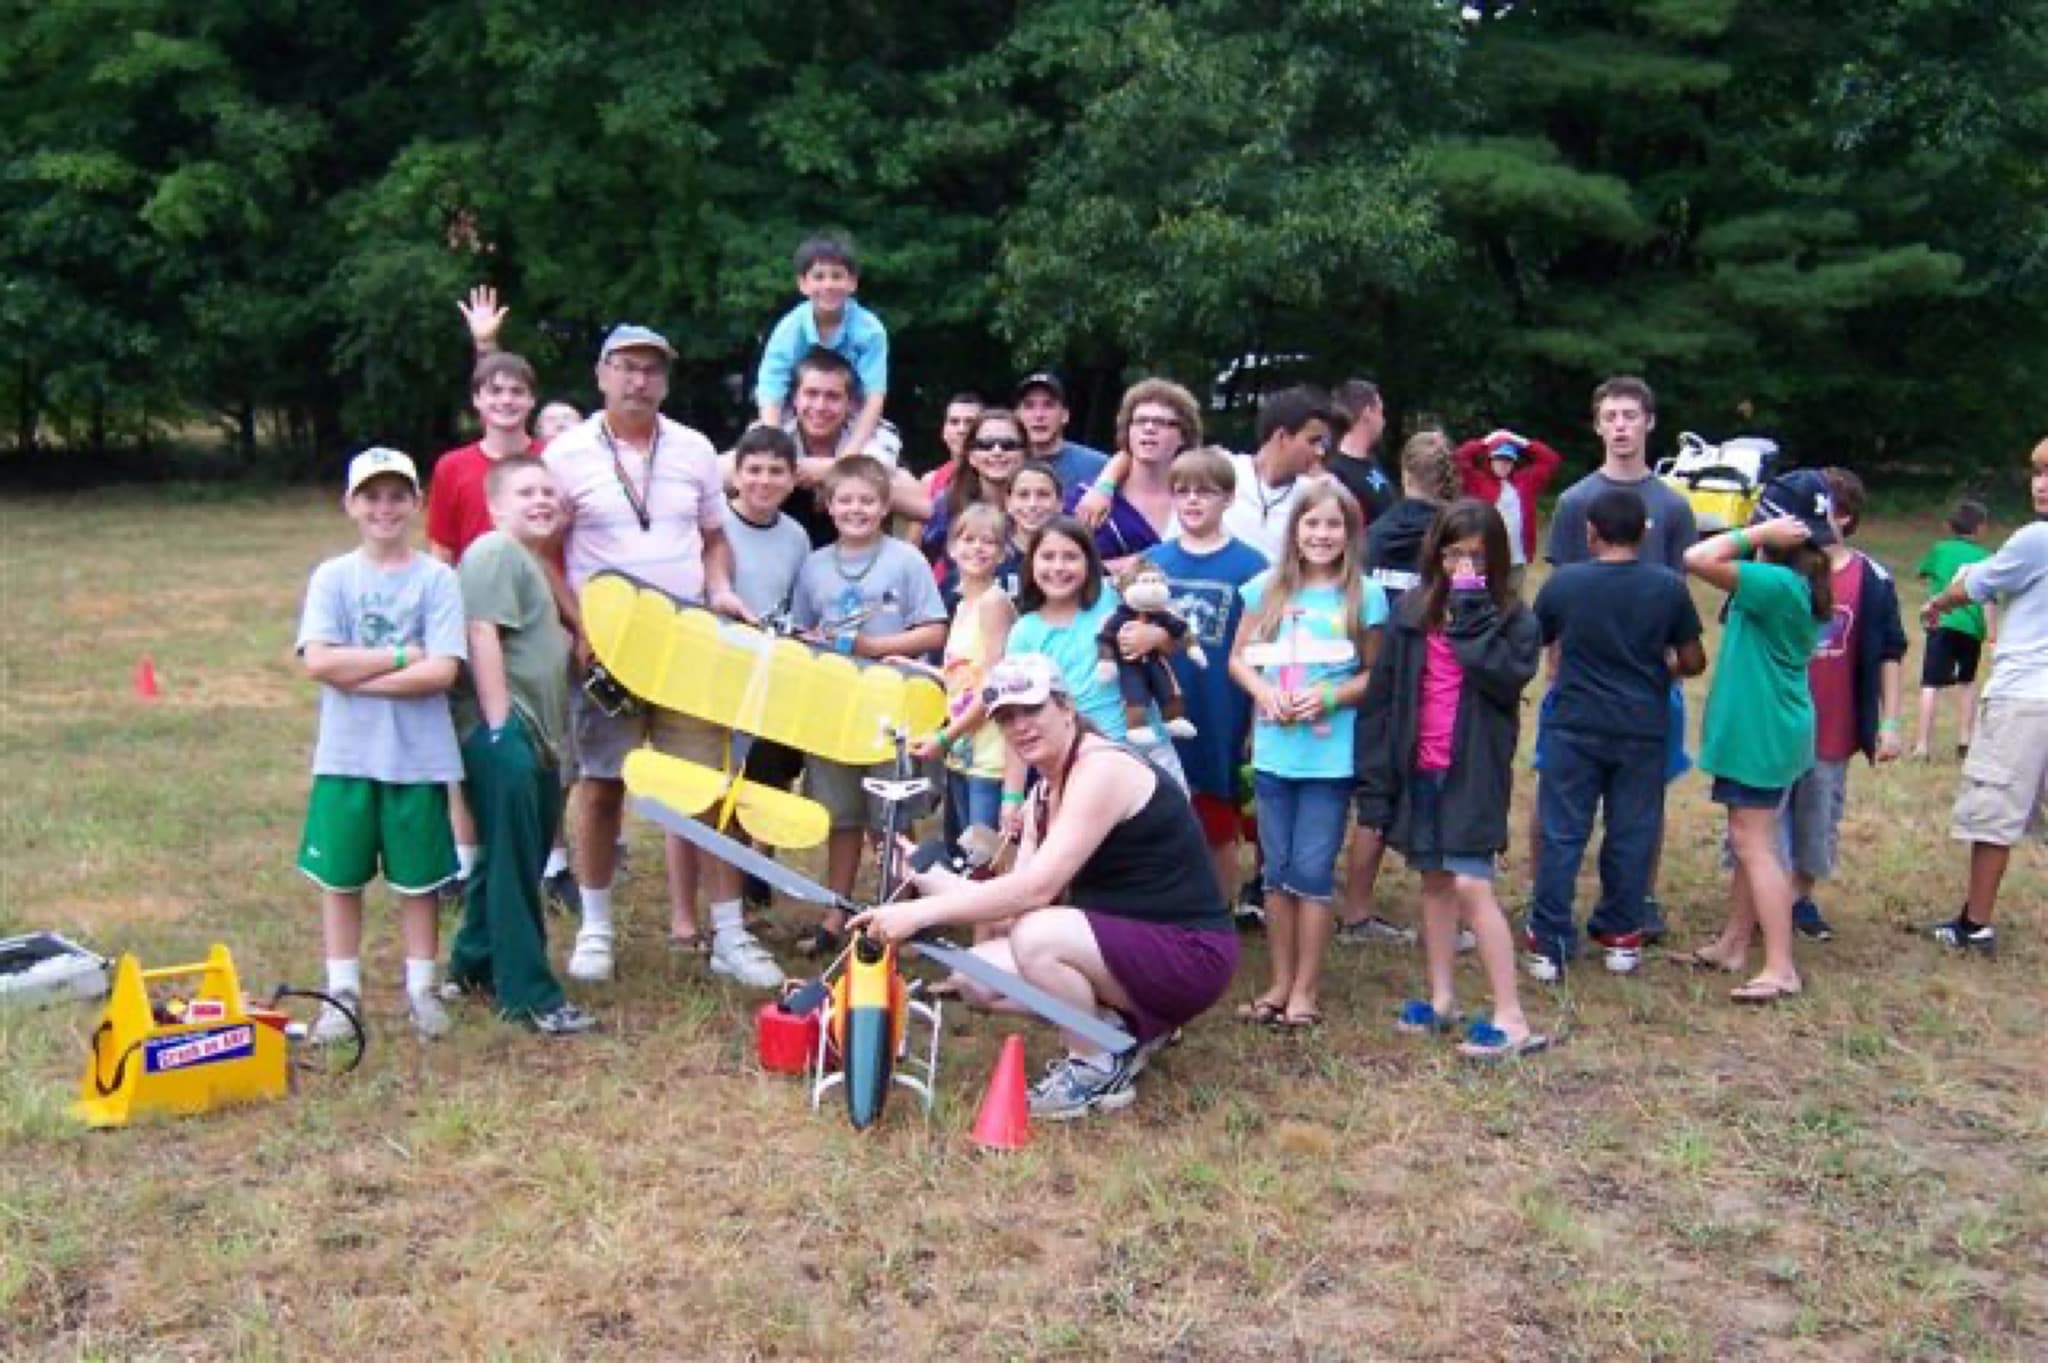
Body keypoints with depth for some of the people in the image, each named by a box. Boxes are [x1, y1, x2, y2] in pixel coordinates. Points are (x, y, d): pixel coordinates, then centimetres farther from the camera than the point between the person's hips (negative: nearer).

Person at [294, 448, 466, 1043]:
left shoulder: (437, 578, -3)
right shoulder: (332, 577, 1)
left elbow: (442, 671, -12)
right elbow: (318, 661, -11)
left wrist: (358, 675, -13)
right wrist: (402, 655, -13)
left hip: (419, 756, -1)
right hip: (346, 755, 1)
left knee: (417, 878, 9)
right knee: (340, 877, 9)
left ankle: (421, 989, 22)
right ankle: (342, 992, 22)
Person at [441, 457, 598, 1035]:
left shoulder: (531, 560, 21)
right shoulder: (495, 553, -10)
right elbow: (481, 635, -19)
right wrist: (500, 725, -23)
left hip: (534, 733, 10)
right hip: (500, 733, -10)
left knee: (515, 857, 17)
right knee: (513, 862, -6)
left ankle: (476, 964, 31)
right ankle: (529, 994, -2)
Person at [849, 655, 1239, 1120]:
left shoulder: (1103, 768, -19)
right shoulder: (1044, 794, 10)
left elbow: (1035, 889, -29)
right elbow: (1014, 902, 1)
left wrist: (920, 913, -29)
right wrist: (922, 872, -5)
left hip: (1190, 954, -9)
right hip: (1128, 947, 9)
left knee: (1036, 936, -31)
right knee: (978, 976, 0)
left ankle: (1099, 1072, -7)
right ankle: (1120, 1027, 11)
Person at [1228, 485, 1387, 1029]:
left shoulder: (1365, 596, -4)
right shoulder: (1268, 588, 4)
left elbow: (1377, 674, -1)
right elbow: (1239, 658, 7)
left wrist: (1330, 697, -17)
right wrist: (1264, 692, -12)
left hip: (1331, 755, -3)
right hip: (1273, 751, 3)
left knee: (1312, 871, 1)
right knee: (1278, 870, 11)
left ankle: (1306, 988, 14)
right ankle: (1280, 981, 23)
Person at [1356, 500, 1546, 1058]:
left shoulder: (1512, 618, -2)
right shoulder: (1411, 612, 5)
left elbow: (1507, 678, -21)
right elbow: (1383, 696, 4)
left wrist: (1473, 616, -18)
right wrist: (1376, 778, 0)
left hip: (1475, 771, -4)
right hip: (1419, 770, 4)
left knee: (1470, 886, -10)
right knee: (1434, 882, 13)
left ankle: (1511, 1018, -4)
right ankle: (1441, 1000, 25)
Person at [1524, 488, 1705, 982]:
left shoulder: (1563, 583, -6)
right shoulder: (1669, 588, -4)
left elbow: (1534, 642, 8)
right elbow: (1693, 662, 2)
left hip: (1573, 727, -1)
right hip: (1642, 731, 1)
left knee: (1561, 835, 4)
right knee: (1631, 835, 12)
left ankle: (1548, 943, 4)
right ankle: (1621, 935, 21)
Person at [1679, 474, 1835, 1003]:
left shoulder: (1778, 584, -23)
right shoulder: (1798, 583, 6)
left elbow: (1697, 559, -28)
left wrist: (1756, 536, -21)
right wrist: (1761, 541, 6)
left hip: (1762, 732, -10)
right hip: (1758, 728, 10)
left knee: (1754, 844, -6)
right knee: (1749, 840, 17)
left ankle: (1781, 968, -5)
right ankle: (1732, 945, 27)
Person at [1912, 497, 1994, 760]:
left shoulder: (1939, 549, 6)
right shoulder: (1985, 558, 3)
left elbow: (1920, 574, 23)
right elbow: (1989, 601, -4)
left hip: (1942, 623, -1)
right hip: (1972, 627, 1)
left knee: (1932, 684, -8)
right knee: (1967, 682, 23)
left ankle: (1922, 744, -19)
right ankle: (1964, 740, 23)